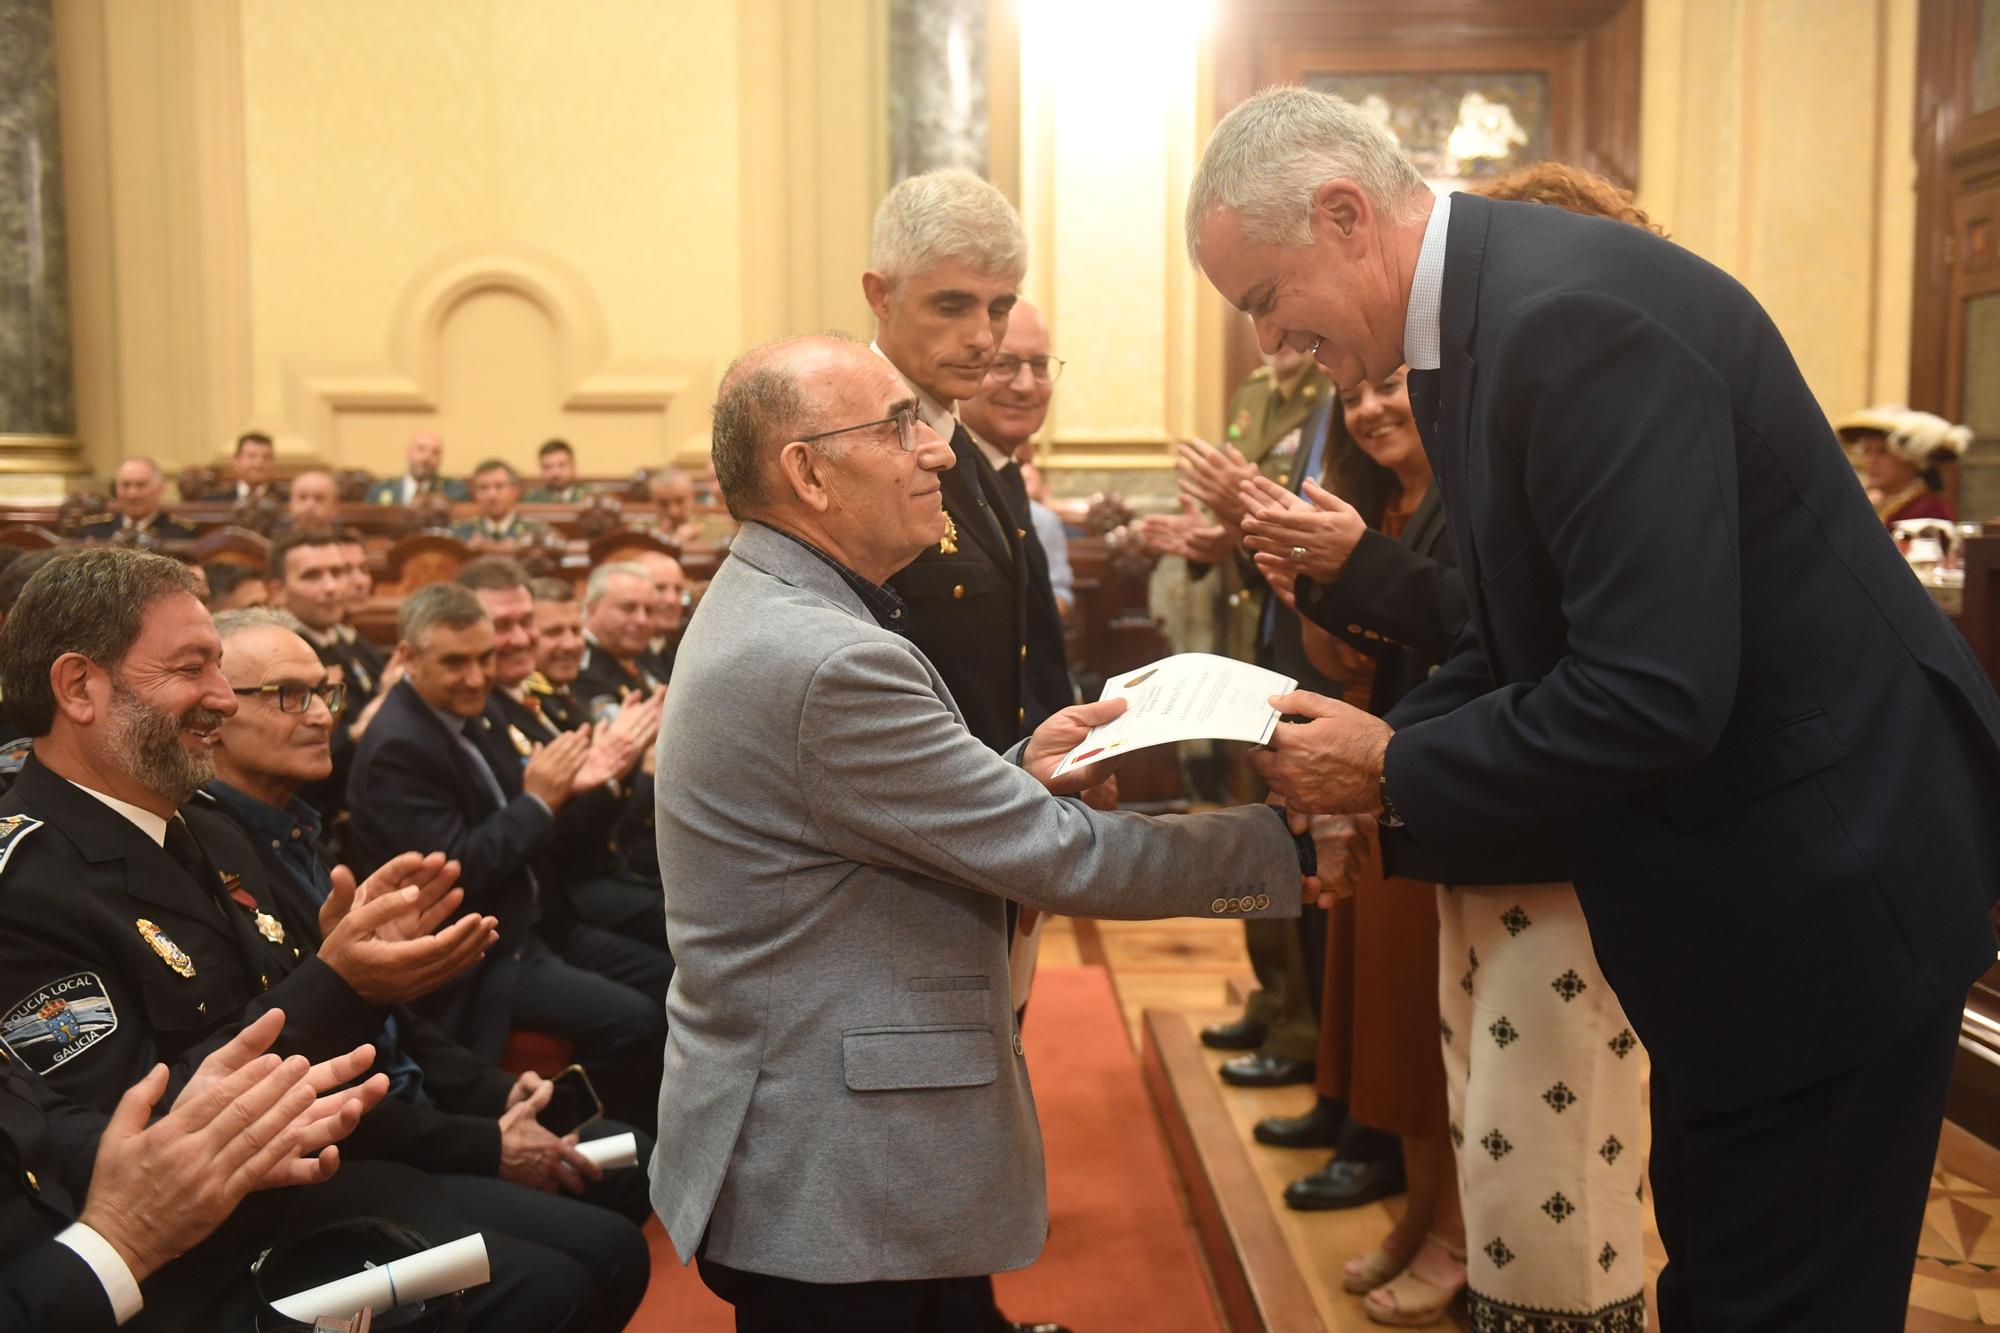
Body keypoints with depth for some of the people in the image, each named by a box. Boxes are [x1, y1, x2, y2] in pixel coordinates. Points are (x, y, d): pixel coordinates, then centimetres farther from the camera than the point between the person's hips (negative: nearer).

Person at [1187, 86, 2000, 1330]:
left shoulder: (1578, 315, -25)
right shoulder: (1474, 313, 6)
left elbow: (1652, 696, -29)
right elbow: (1523, 642, 13)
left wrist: (1395, 769, -16)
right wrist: (1367, 753, -1)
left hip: (1822, 884, -10)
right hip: (1738, 876, 10)